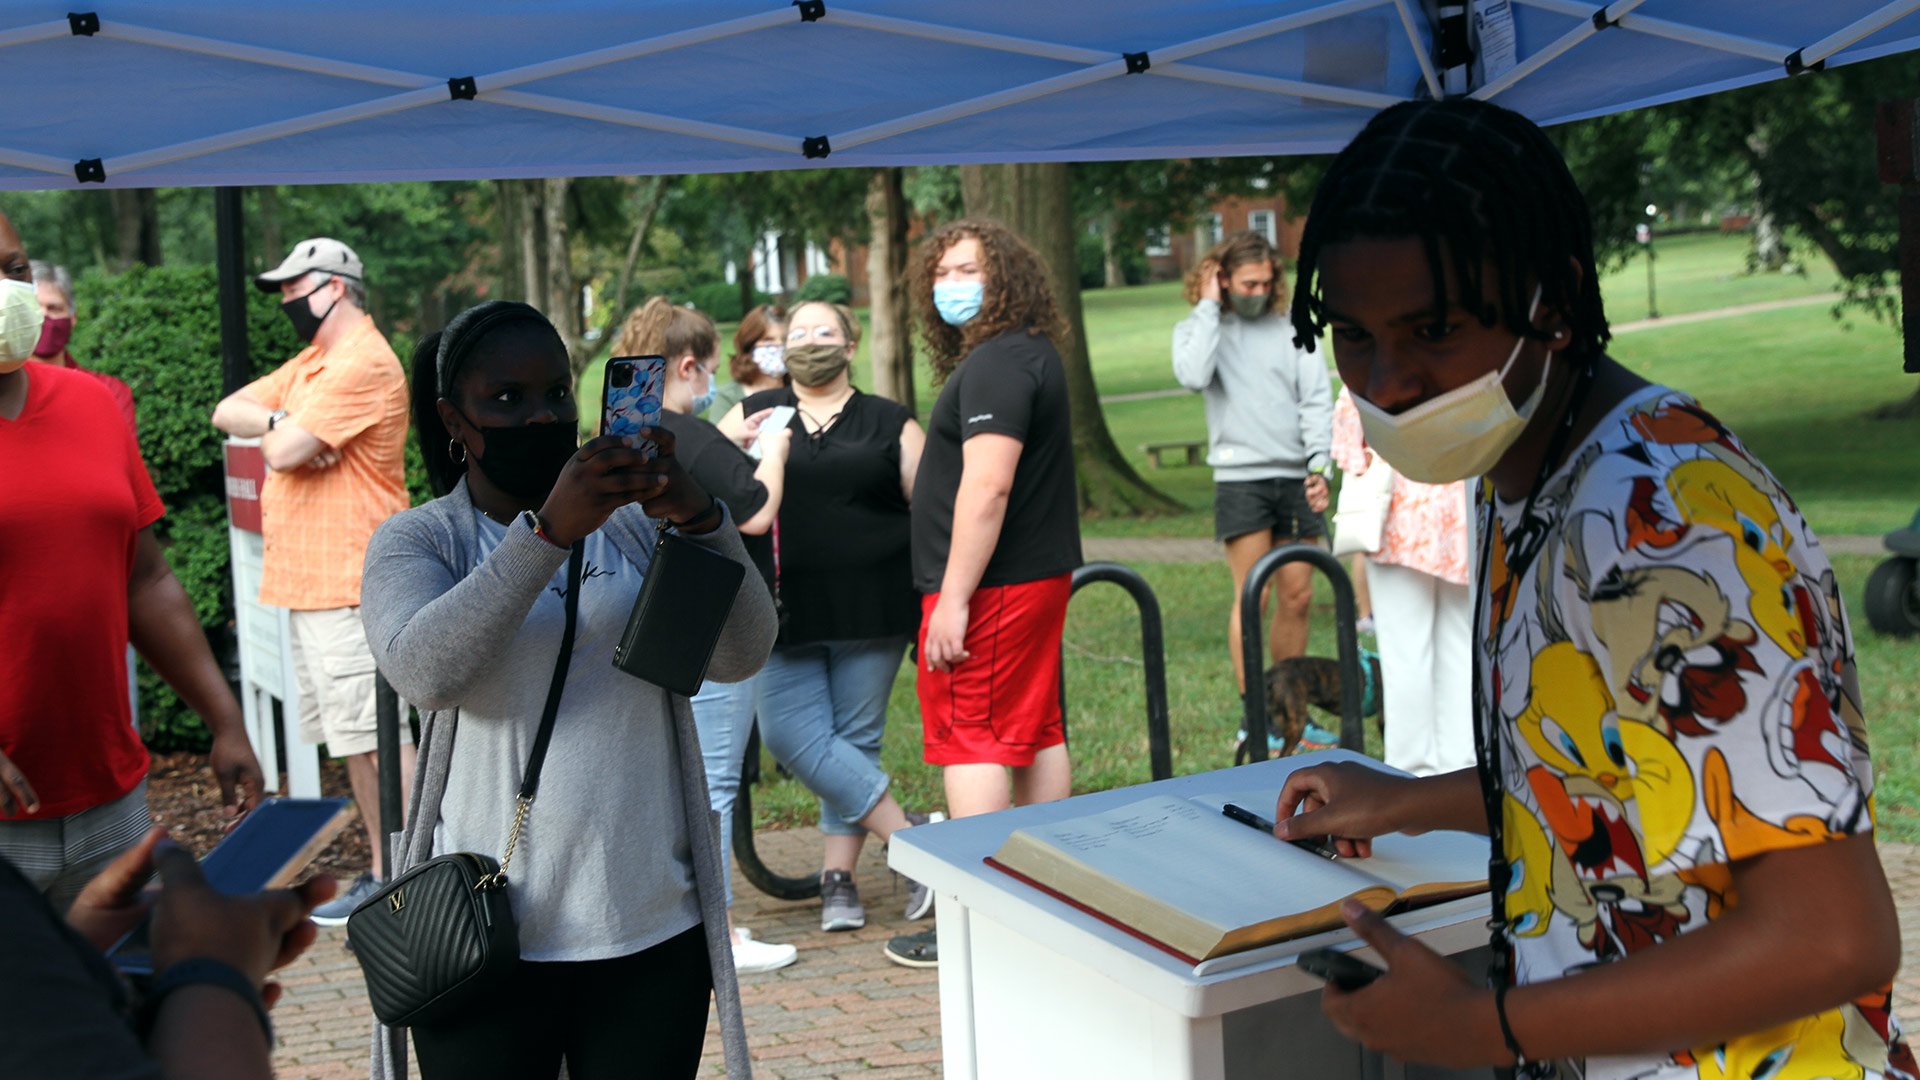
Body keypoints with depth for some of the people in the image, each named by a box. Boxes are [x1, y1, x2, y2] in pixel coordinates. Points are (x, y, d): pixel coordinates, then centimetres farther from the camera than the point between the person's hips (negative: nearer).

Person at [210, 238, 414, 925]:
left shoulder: (364, 364, -15)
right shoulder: (312, 363, 19)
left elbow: (283, 451, -22)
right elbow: (228, 413, 13)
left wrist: (278, 433, 2)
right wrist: (281, 421, -8)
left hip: (348, 586, -10)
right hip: (310, 584, 10)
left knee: (376, 734, -9)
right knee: (352, 737, 13)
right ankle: (384, 871, 20)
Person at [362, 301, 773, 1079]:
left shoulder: (635, 523, 8)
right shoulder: (416, 540, 1)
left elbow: (741, 654, -6)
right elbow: (426, 671, -19)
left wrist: (698, 517, -22)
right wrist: (550, 531, -29)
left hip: (653, 929, 2)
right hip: (491, 935, -2)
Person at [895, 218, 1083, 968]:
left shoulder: (996, 363, -17)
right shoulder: (1033, 353, 18)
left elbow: (987, 486, -25)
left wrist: (953, 597, -25)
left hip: (991, 587, -10)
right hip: (1041, 572, 10)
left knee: (971, 740, -5)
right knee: (1037, 733, 14)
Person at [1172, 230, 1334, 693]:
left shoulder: (1290, 328, 12)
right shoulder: (1197, 329, 7)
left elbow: (1317, 397, 7)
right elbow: (1193, 376, -16)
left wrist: (1320, 462, -7)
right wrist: (1208, 307, -8)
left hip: (1296, 477, 3)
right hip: (1240, 478, -3)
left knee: (1297, 596, 4)